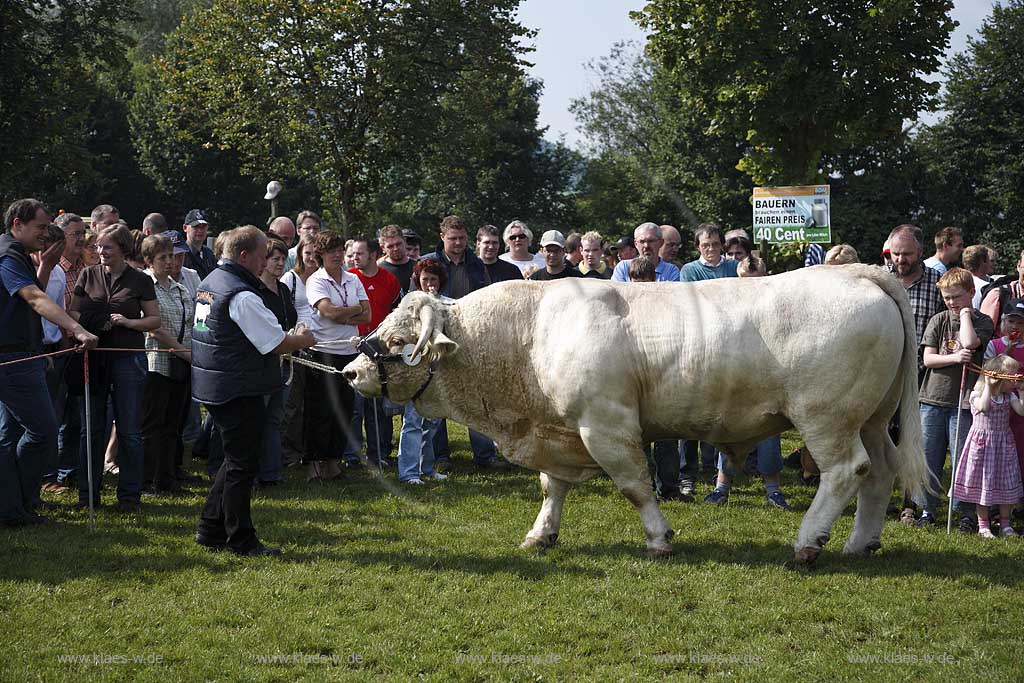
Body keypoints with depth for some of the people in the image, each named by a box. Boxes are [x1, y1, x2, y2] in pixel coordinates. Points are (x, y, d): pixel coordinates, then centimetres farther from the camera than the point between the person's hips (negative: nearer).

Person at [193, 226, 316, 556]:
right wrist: (302, 340, 1)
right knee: (243, 466, -2)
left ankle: (210, 530, 23)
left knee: (236, 461, 19)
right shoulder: (242, 296, -20)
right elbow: (277, 343, -18)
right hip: (239, 390, -10)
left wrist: (288, 338, 16)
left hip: (215, 387, 10)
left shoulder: (211, 281, 12)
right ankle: (241, 540, 4)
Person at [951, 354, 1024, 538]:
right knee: (983, 483, 0)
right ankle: (983, 526, 8)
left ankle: (1005, 524, 16)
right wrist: (989, 386, -22)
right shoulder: (977, 394, -7)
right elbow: (983, 407, -27)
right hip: (982, 443, -5)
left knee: (1006, 484, 6)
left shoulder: (1009, 395, 7)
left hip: (1003, 443, 5)